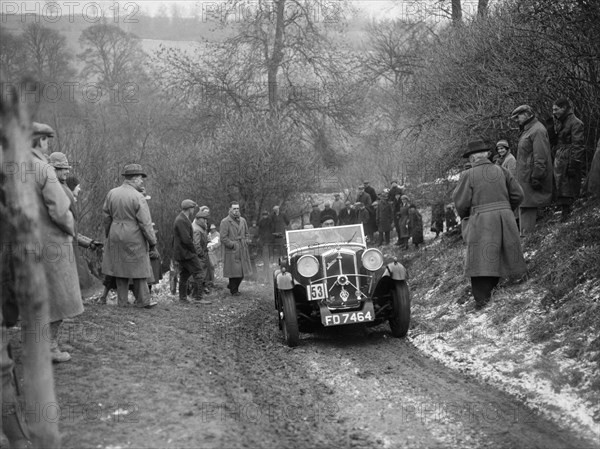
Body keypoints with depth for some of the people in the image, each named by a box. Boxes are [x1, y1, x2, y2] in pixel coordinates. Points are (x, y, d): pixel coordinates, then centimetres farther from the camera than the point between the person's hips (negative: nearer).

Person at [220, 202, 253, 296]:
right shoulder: (225, 222, -7)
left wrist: (246, 242, 5)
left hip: (242, 251, 6)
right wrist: (233, 245, -14)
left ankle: (231, 285, 28)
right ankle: (234, 290, 14)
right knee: (234, 271, -2)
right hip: (231, 251, -6)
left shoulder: (242, 220, 13)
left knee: (243, 270, 7)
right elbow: (223, 238, -10)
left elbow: (247, 234, 23)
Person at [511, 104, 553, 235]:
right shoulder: (527, 130, 19)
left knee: (528, 209, -10)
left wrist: (536, 177, -22)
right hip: (524, 178, 10)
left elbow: (540, 157, -19)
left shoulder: (537, 130, -13)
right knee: (525, 207, 11)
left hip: (530, 179, -10)